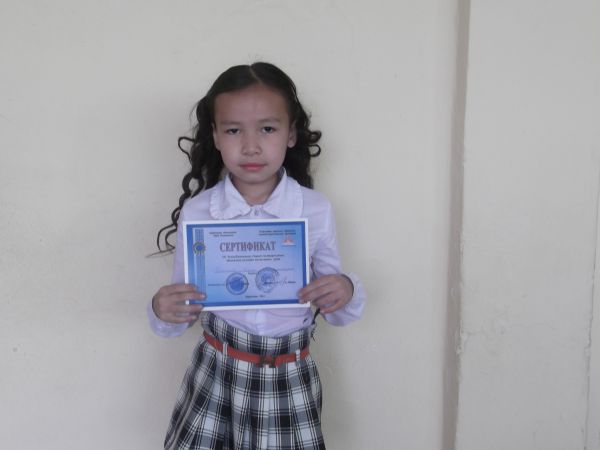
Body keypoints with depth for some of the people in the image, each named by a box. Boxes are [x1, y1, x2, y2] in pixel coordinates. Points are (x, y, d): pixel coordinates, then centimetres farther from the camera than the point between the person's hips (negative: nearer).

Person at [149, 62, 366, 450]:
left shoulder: (316, 211, -6)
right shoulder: (196, 212, -7)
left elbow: (334, 311, 4)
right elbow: (183, 313, 1)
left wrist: (347, 292, -18)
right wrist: (163, 312, -20)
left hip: (290, 379, 0)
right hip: (217, 374, 0)